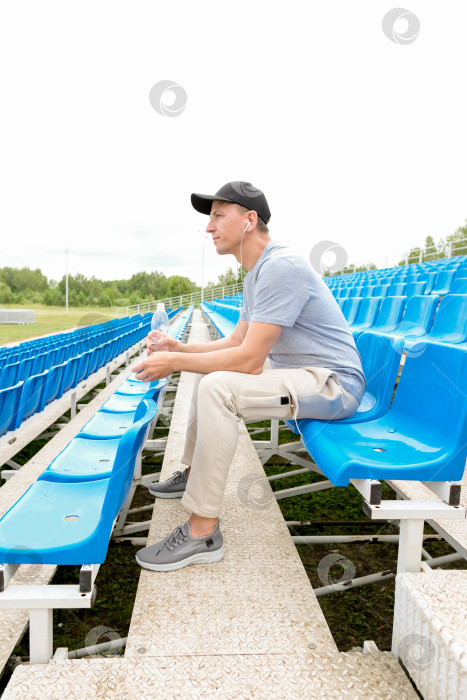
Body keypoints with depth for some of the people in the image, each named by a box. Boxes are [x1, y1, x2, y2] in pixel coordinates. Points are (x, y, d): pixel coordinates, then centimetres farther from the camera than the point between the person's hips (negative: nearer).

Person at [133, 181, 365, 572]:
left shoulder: (280, 267, -22)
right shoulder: (256, 274, 13)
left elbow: (249, 360, -26)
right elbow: (235, 342, 16)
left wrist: (174, 362, -18)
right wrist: (181, 348, 4)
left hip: (334, 383, -11)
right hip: (296, 373, 11)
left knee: (217, 386, -29)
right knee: (210, 370, 18)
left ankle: (203, 532, -19)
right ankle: (192, 474, 31)